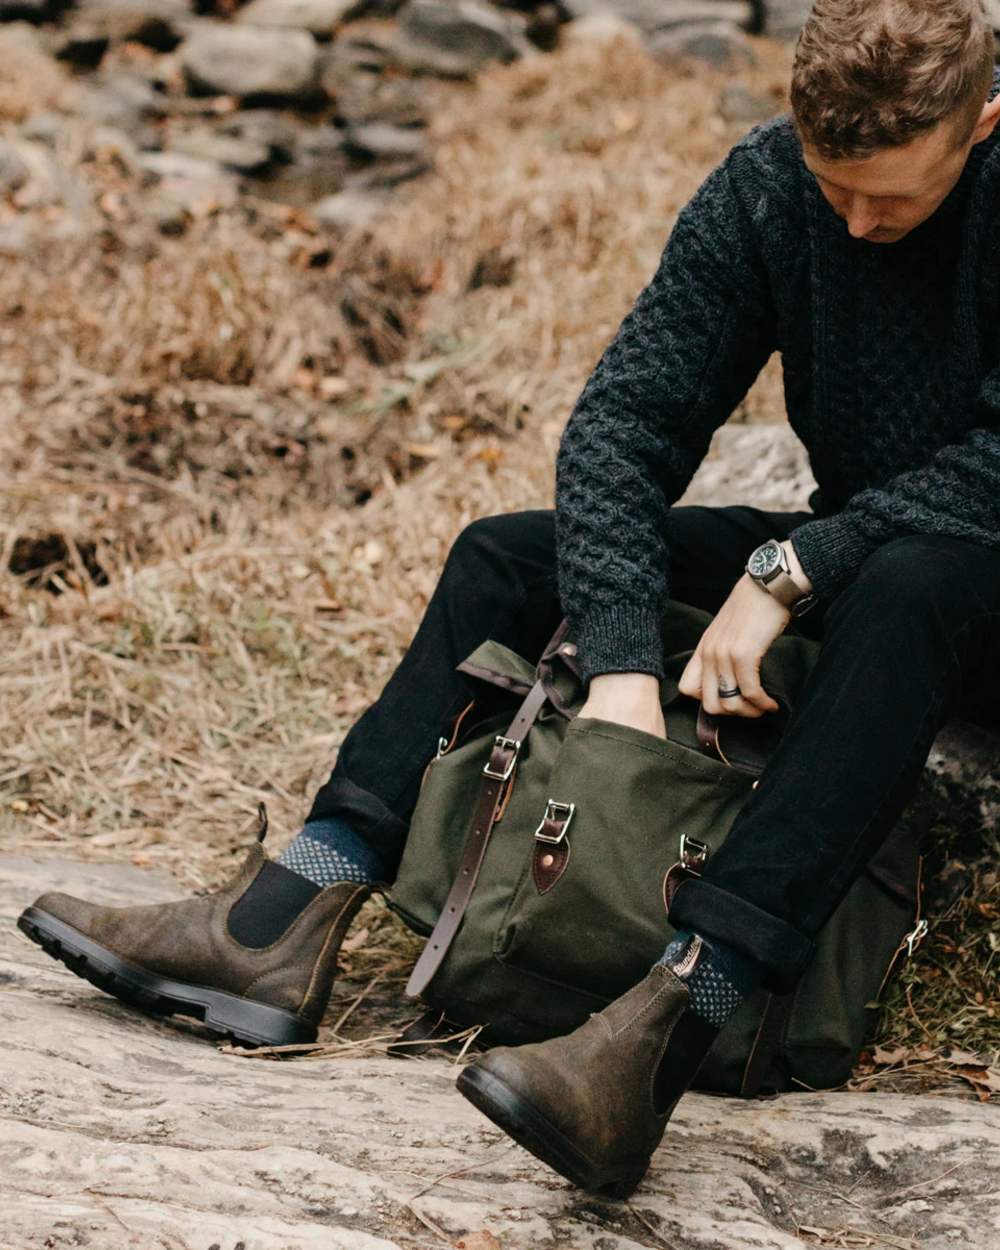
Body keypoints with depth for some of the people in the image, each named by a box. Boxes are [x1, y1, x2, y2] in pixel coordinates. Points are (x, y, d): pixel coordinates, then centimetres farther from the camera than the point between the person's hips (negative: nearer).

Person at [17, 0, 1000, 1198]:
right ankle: (283, 927, -19)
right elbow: (627, 417, -13)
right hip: (832, 568, 6)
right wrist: (620, 662, -26)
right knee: (508, 554, -6)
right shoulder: (764, 187, -9)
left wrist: (795, 568, -33)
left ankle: (667, 1024, -53)